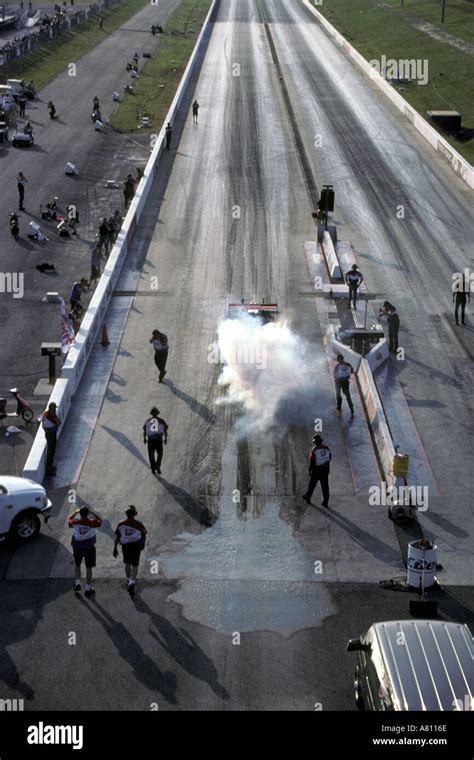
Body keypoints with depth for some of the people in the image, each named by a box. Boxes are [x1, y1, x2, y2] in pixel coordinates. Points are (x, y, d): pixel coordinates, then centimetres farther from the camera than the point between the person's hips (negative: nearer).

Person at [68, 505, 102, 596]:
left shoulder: (74, 522, -18)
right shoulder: (91, 523, -22)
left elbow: (69, 519, 6)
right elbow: (100, 520, -1)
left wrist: (75, 512, 10)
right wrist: (91, 512, 0)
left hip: (77, 547, 1)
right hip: (89, 548, -1)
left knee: (77, 564, 27)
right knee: (89, 568, 11)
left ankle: (77, 584, 28)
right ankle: (88, 589, 19)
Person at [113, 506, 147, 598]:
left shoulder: (121, 524, -6)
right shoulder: (139, 524, -10)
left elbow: (117, 537, -5)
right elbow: (144, 536, 0)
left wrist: (115, 548, 2)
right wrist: (143, 544, 19)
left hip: (125, 546, 2)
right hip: (136, 546, -2)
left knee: (127, 563, 24)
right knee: (135, 565, 4)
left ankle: (129, 581, 40)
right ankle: (131, 583, -15)